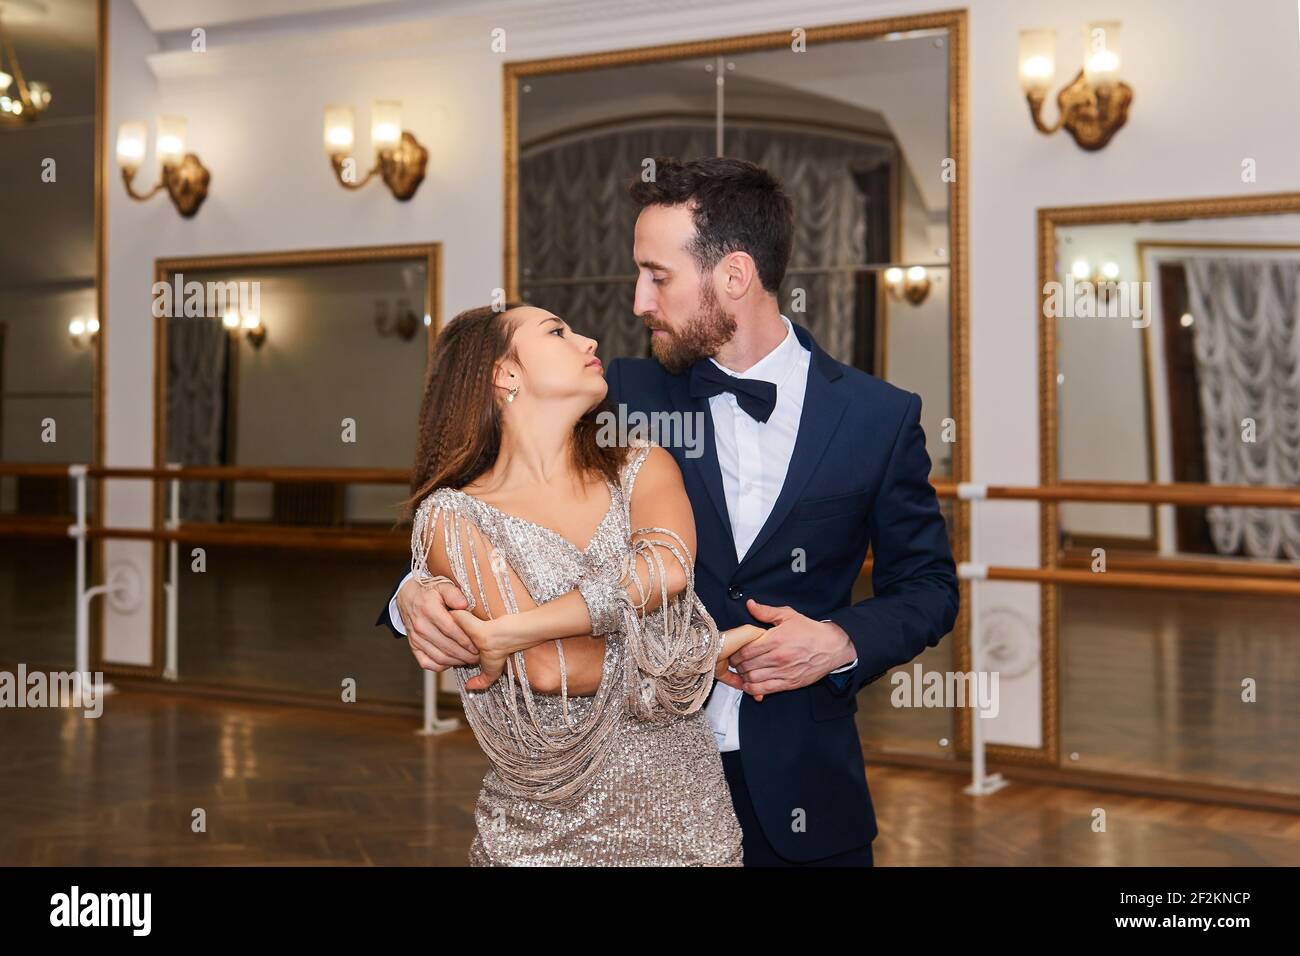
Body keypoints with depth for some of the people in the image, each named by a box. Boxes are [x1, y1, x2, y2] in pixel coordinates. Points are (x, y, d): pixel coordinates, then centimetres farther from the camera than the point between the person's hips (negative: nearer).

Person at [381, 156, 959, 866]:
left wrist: (843, 642, -14)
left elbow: (927, 586, 4)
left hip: (801, 785, 0)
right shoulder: (629, 394, -3)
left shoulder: (881, 416, -4)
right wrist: (420, 592, -20)